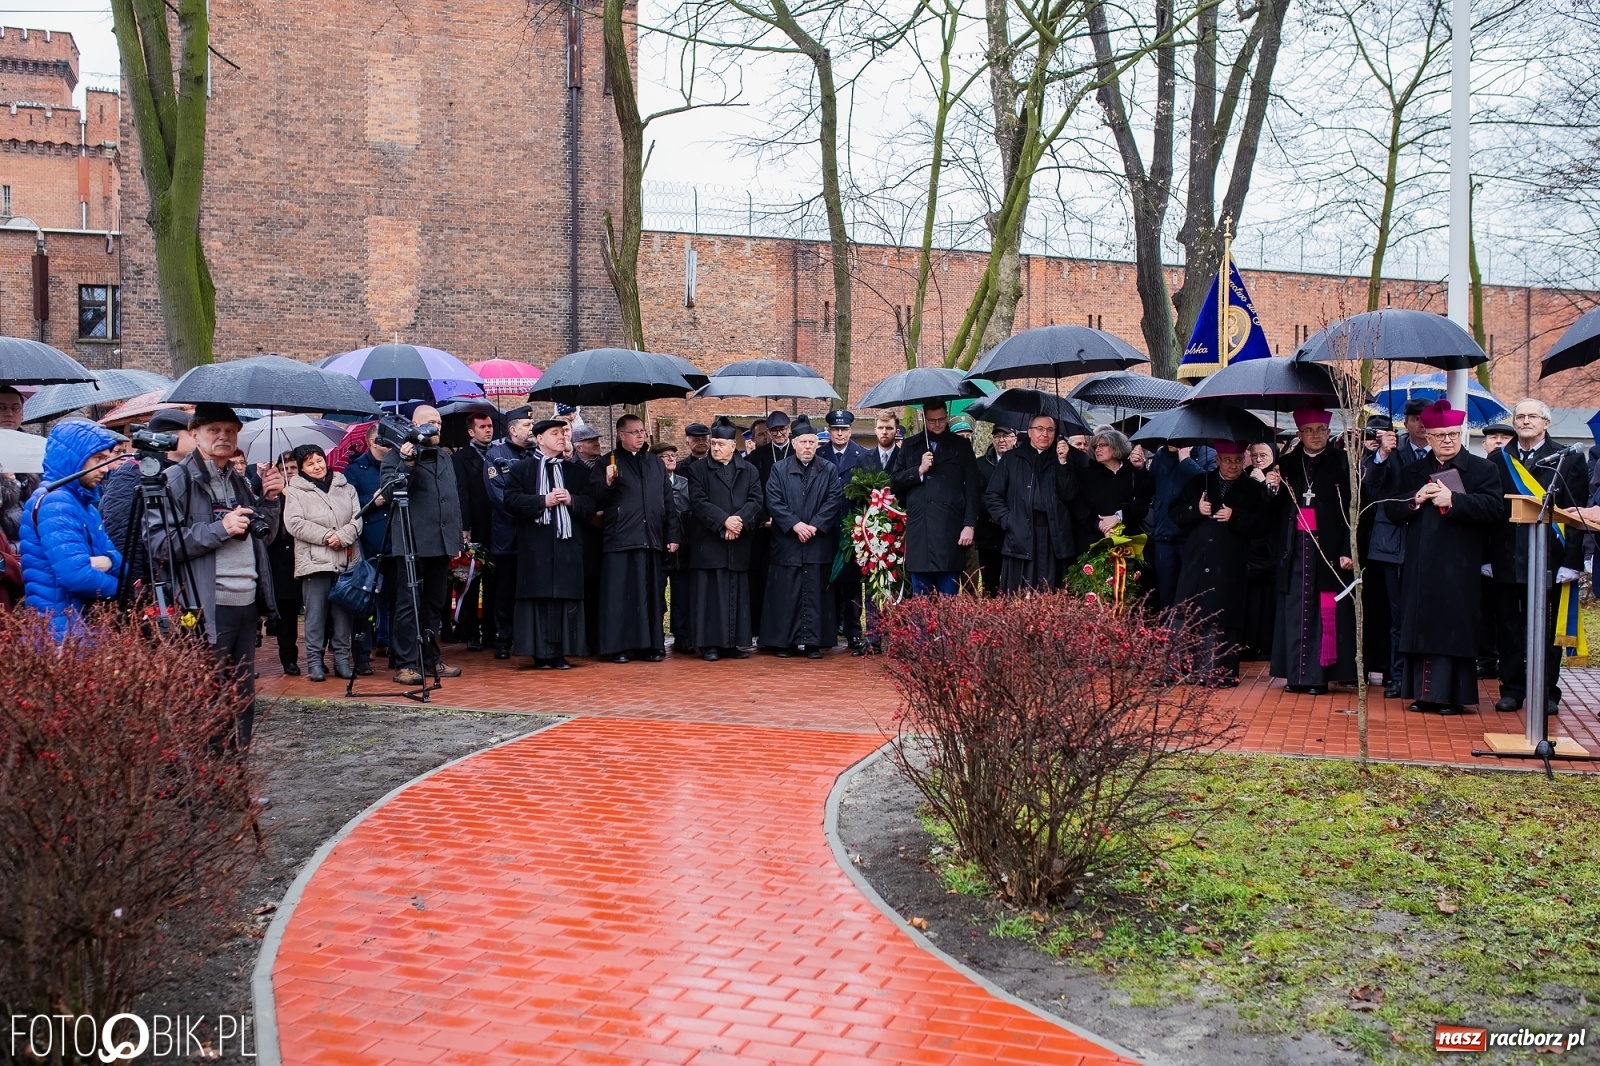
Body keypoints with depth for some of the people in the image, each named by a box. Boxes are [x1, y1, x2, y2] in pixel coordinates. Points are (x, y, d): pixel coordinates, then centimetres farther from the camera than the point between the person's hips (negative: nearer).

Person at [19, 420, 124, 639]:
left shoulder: (84, 502, 15)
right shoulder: (54, 504, -15)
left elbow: (115, 556, 13)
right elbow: (76, 575, -25)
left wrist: (109, 561, -11)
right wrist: (118, 588, -8)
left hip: (85, 622, 9)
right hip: (60, 627, -9)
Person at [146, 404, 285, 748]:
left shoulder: (238, 480, 17)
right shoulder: (176, 480, -4)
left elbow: (264, 536, 23)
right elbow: (160, 543, -15)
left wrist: (270, 498, 7)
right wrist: (220, 529, -18)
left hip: (247, 604, 7)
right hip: (207, 609, -7)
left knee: (243, 697, 12)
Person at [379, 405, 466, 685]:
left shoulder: (444, 457, 19)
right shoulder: (398, 454, -2)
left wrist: (459, 529, 20)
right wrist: (406, 465, -25)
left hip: (442, 542, 7)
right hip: (412, 543, -7)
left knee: (435, 604, 13)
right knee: (409, 604, -6)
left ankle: (430, 659, 22)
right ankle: (404, 664, -4)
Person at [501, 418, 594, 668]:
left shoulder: (577, 470, 15)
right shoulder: (520, 468, 6)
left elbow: (590, 504, 10)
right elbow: (510, 500, -6)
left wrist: (571, 500, -9)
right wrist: (543, 501, -13)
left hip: (568, 542, 3)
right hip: (535, 544, -3)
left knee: (567, 598, -1)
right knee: (539, 597, -4)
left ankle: (561, 652, 4)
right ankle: (541, 653, 1)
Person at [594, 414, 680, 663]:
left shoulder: (656, 463, 16)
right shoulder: (607, 462, 4)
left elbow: (668, 501, 14)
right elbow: (597, 501, -3)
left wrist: (672, 534, 8)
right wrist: (608, 483, -22)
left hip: (651, 539, 4)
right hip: (619, 539, -4)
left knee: (650, 594, 6)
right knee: (620, 594, -3)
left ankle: (651, 645, 12)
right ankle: (618, 646, 2)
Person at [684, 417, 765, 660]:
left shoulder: (749, 471, 12)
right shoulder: (697, 469, 4)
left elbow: (757, 501, 1)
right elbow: (698, 502, -7)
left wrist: (740, 521, -16)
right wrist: (724, 520, -17)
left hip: (739, 544, 3)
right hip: (707, 542, -2)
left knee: (737, 593, 5)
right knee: (709, 593, -2)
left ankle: (736, 642, 10)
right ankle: (709, 644, 1)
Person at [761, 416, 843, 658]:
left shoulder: (828, 471, 7)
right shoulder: (779, 470, 5)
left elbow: (835, 501, -1)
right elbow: (773, 502, -2)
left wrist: (815, 525, -12)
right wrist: (795, 524, -13)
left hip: (819, 543, 0)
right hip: (787, 542, 0)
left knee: (815, 593, 1)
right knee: (786, 594, 1)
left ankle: (813, 642, 5)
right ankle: (786, 641, 6)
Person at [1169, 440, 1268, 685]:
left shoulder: (1254, 490, 8)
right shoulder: (1199, 483, 14)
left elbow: (1261, 524, -3)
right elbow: (1175, 513, 10)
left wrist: (1235, 517, -15)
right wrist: (1196, 509, -8)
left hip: (1231, 568, -2)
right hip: (1197, 562, 2)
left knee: (1223, 620, -3)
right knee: (1187, 618, 0)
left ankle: (1222, 672, 2)